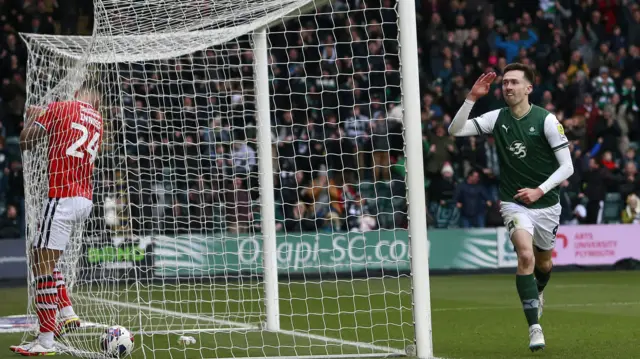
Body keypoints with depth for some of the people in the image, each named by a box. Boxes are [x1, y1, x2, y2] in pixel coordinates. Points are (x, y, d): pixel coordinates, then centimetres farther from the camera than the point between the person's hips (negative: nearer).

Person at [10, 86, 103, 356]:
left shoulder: (59, 108, -2)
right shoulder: (97, 121, 15)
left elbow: (25, 141, -2)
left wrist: (31, 117, 17)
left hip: (61, 199, -7)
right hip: (85, 199, 7)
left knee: (42, 266, -6)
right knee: (40, 255, 21)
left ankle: (45, 341, -9)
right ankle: (67, 313, 15)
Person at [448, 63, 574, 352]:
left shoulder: (546, 120, -12)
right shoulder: (497, 119, -3)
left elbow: (567, 167, -11)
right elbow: (455, 130, -9)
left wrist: (539, 191, -22)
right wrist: (472, 97, -19)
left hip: (546, 203, 0)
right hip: (514, 203, 0)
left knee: (543, 262, 19)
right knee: (525, 255, -24)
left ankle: (537, 293, 56)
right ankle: (534, 327, -23)